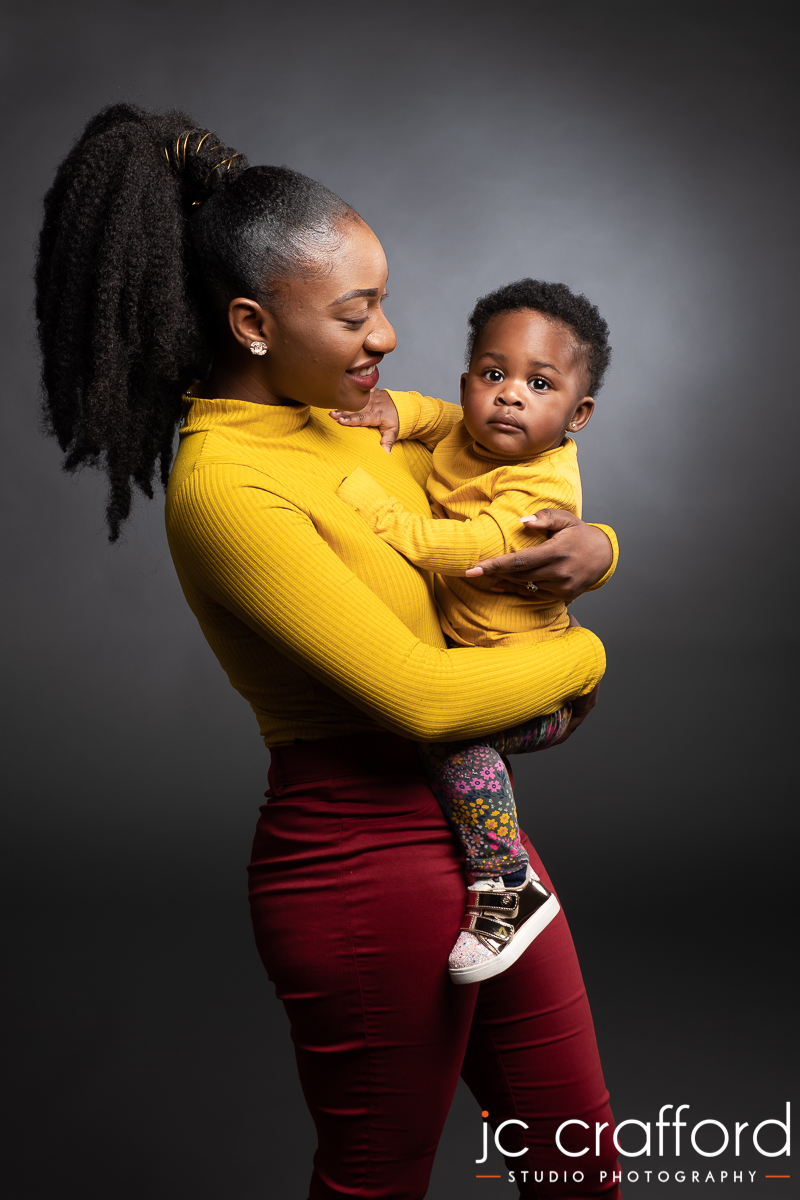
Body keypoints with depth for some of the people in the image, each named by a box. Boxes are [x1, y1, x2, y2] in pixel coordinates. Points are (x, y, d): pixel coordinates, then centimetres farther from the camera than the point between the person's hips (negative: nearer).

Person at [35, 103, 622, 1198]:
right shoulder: (227, 488, -21)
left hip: (467, 819, 8)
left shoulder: (357, 417, 5)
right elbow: (423, 696, -24)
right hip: (364, 867, -8)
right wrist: (583, 657, -6)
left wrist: (593, 549, -7)